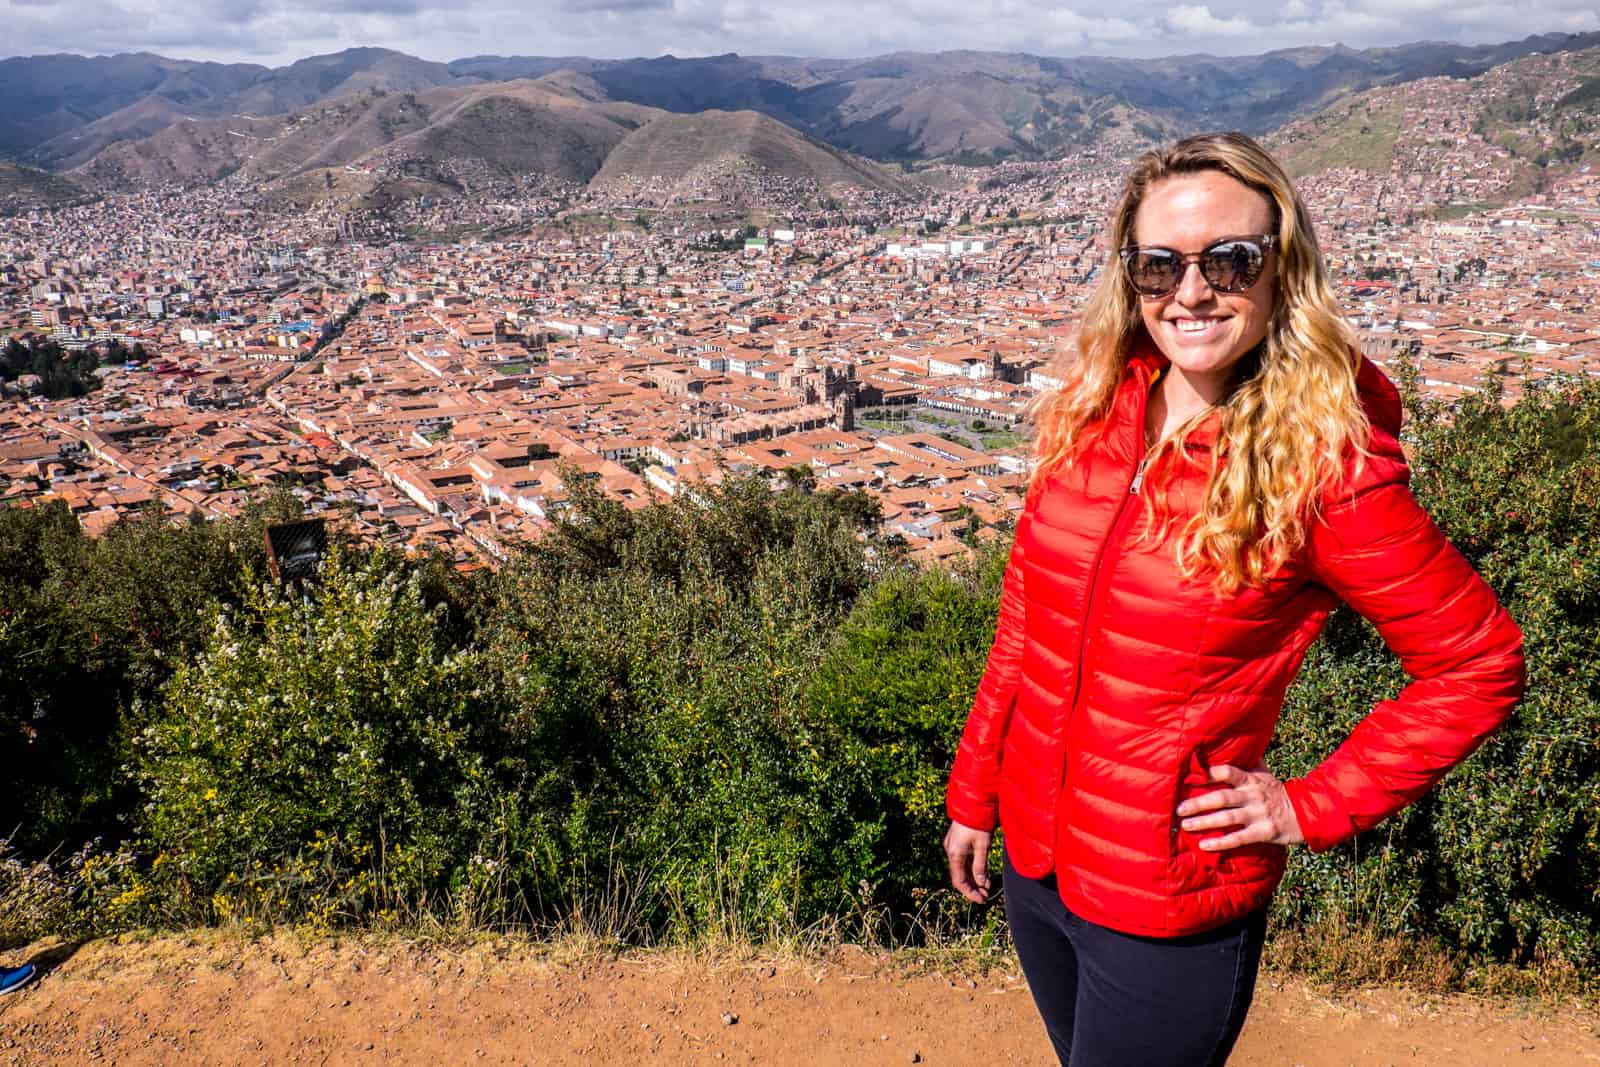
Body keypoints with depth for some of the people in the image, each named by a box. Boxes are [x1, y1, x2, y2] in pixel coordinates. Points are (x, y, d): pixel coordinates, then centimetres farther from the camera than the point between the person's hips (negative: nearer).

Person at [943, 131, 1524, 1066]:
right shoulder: (1093, 409, -4)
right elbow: (1027, 618, 4)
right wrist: (975, 792, 8)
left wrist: (1313, 810, -11)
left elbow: (1481, 666, -8)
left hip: (1171, 910, -5)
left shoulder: (1325, 465, -17)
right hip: (1032, 855, 5)